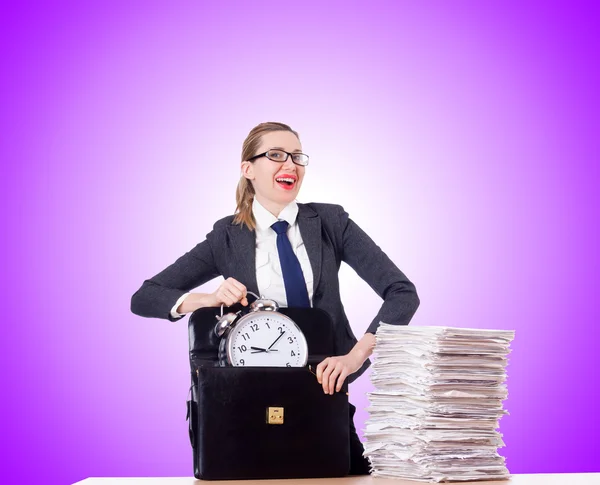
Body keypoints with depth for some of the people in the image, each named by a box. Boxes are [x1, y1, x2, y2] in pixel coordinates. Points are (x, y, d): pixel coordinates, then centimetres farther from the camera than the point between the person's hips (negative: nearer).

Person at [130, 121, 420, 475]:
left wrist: (355, 355, -26)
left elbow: (403, 293, -11)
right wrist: (210, 299, -20)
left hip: (326, 385, 1)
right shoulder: (228, 238, -1)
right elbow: (143, 299, -2)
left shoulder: (330, 222, -3)